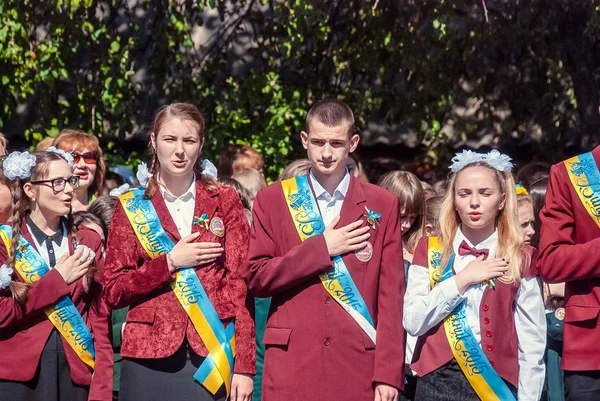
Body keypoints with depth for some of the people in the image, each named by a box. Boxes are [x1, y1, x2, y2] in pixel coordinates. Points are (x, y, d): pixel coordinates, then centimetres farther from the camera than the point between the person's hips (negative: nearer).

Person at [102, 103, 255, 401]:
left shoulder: (224, 201, 5)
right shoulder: (132, 206, 5)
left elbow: (239, 285, 1)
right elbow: (113, 292, 3)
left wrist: (245, 365, -6)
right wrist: (169, 262, -10)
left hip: (212, 356, 0)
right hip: (150, 357, 0)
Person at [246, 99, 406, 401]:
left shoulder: (383, 205, 6)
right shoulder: (272, 200, 7)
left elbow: (391, 294, 2)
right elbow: (256, 279, 0)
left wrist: (389, 372, -4)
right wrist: (320, 248, -8)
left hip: (358, 363, 0)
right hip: (292, 361, 0)